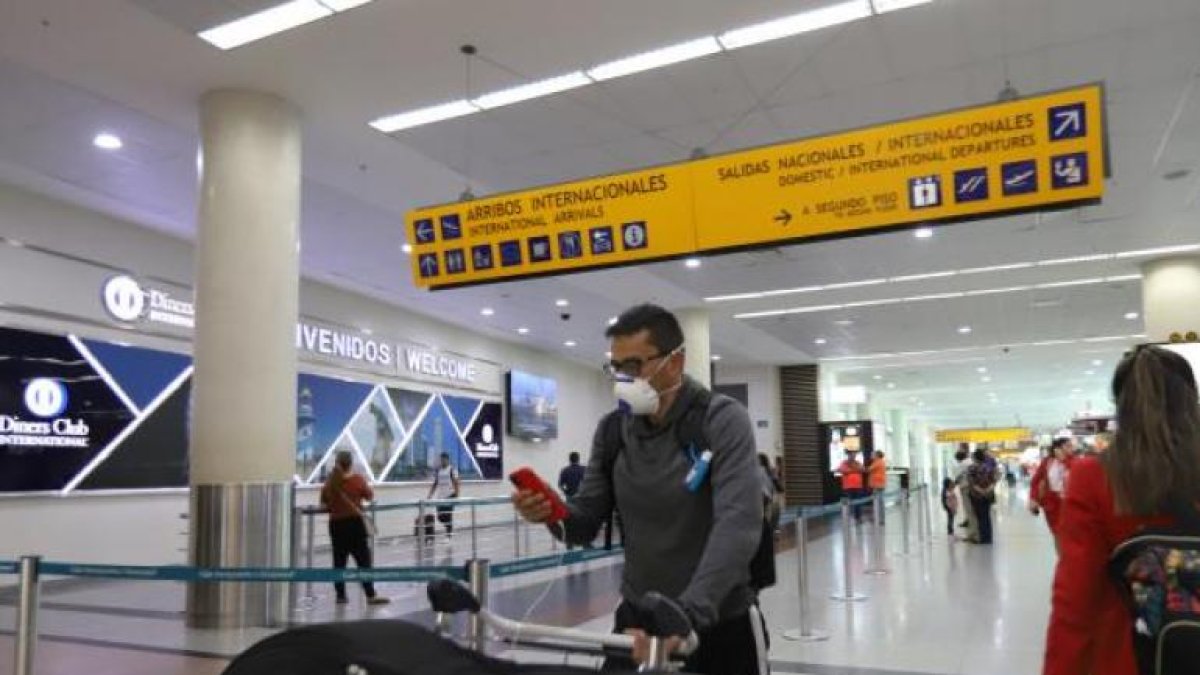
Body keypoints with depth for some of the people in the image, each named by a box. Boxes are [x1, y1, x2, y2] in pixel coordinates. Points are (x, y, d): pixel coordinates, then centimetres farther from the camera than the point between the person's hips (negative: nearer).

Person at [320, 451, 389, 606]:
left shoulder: (330, 482, 0)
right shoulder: (357, 479, -10)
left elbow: (323, 503, 6)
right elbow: (370, 496, 1)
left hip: (336, 524, 3)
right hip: (354, 522, -3)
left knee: (339, 560, 11)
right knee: (363, 560, -1)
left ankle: (341, 595, 13)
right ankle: (371, 596, -2)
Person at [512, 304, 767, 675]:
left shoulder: (723, 420, -15)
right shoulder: (611, 430, 0)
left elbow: (739, 526, -27)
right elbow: (586, 522, 2)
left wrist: (686, 616, -38)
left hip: (721, 622, -3)